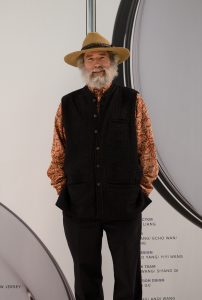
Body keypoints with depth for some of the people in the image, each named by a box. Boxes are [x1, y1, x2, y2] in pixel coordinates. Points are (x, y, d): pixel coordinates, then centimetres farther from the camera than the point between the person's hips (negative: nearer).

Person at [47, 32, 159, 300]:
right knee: (86, 275, 14)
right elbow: (58, 155, 8)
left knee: (128, 275, 11)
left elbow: (147, 150, 3)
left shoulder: (133, 101, 1)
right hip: (79, 205, 1)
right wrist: (64, 192, 6)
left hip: (125, 205, -1)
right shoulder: (67, 105, 4)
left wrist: (142, 190, 4)